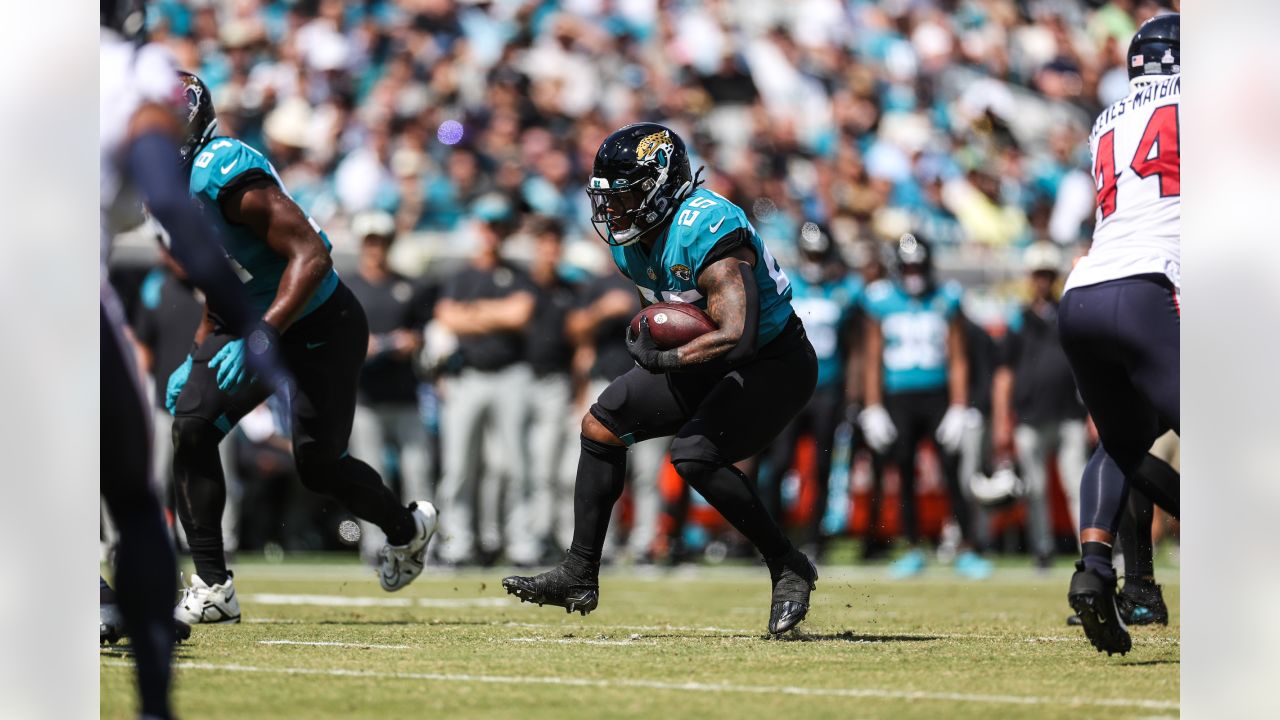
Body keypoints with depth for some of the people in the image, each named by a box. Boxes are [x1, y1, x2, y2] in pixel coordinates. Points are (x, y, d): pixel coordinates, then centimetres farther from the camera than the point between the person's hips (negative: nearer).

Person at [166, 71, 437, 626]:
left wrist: (262, 336, -38)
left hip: (319, 325, -8)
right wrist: (196, 360, 14)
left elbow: (310, 254, -32)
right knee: (191, 427, -11)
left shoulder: (223, 174, -28)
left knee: (317, 465, -3)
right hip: (253, 322, 8)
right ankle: (213, 589, -7)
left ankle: (407, 528, 30)